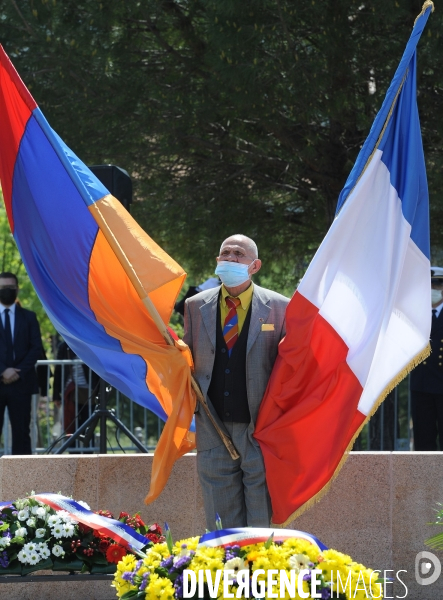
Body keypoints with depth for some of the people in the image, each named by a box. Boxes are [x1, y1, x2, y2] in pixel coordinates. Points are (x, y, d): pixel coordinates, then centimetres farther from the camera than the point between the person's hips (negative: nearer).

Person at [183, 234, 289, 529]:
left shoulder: (278, 307, 2)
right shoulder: (196, 306, 10)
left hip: (259, 428, -3)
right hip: (213, 428, 3)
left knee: (261, 524, 0)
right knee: (220, 525, 7)